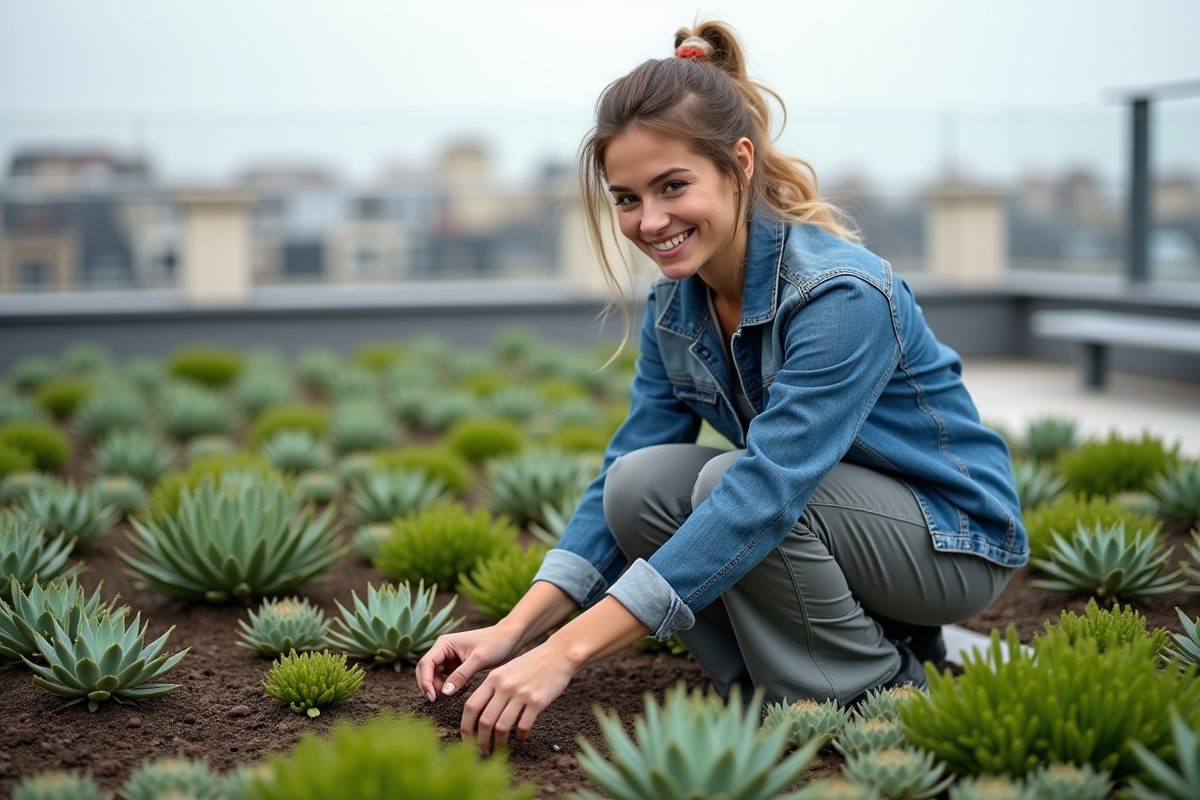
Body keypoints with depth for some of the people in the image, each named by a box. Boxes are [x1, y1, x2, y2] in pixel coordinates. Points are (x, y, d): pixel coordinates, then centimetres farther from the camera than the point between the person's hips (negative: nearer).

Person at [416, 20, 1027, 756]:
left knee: (724, 480, -31)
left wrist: (568, 652, -41)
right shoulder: (676, 305, -6)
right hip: (818, 513, 6)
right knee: (640, 485, -18)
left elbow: (763, 494, -37)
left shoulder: (842, 295, -30)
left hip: (955, 538, -6)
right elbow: (621, 471, -5)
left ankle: (880, 690, -10)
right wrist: (515, 631, -19)